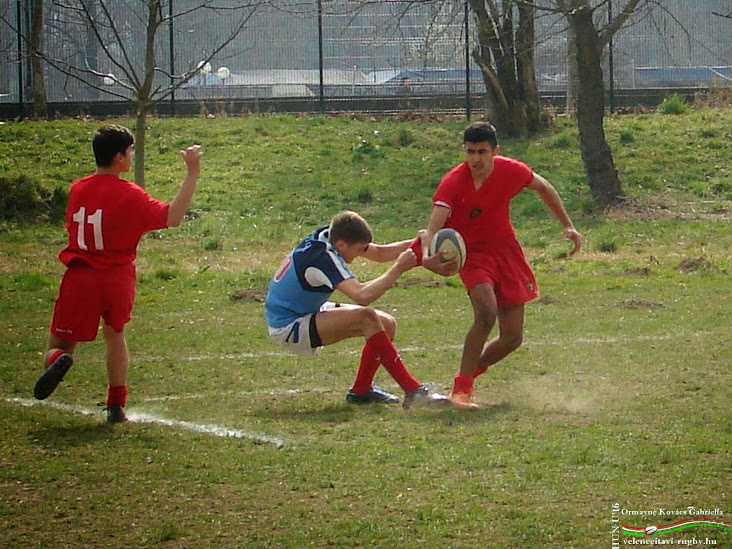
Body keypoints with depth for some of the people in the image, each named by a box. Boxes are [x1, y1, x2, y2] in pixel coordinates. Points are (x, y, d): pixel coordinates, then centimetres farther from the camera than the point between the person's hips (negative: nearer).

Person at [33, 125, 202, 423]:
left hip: (79, 278, 1)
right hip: (118, 280, -1)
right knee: (115, 334, 26)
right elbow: (172, 217, -15)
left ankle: (58, 360, -31)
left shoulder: (78, 189, 3)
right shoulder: (129, 195, -10)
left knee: (58, 347, 7)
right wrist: (192, 175, -12)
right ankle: (116, 405, 22)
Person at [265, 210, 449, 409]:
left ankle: (361, 391, 13)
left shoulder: (329, 235, -3)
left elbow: (379, 253, 5)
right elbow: (362, 296, -42)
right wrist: (398, 269, -36)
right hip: (289, 328, -10)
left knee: (387, 325, 3)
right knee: (367, 318, -29)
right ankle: (413, 391, -30)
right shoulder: (323, 257, -30)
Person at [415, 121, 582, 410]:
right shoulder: (453, 183, -24)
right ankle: (461, 388, -21)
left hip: (506, 249, 4)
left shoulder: (511, 171, -13)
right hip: (472, 253, -4)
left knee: (512, 337, 3)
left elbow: (543, 187, 10)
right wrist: (427, 257, -55)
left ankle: (470, 372, 29)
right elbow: (433, 228, -34)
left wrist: (568, 226, 12)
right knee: (486, 313, -31)